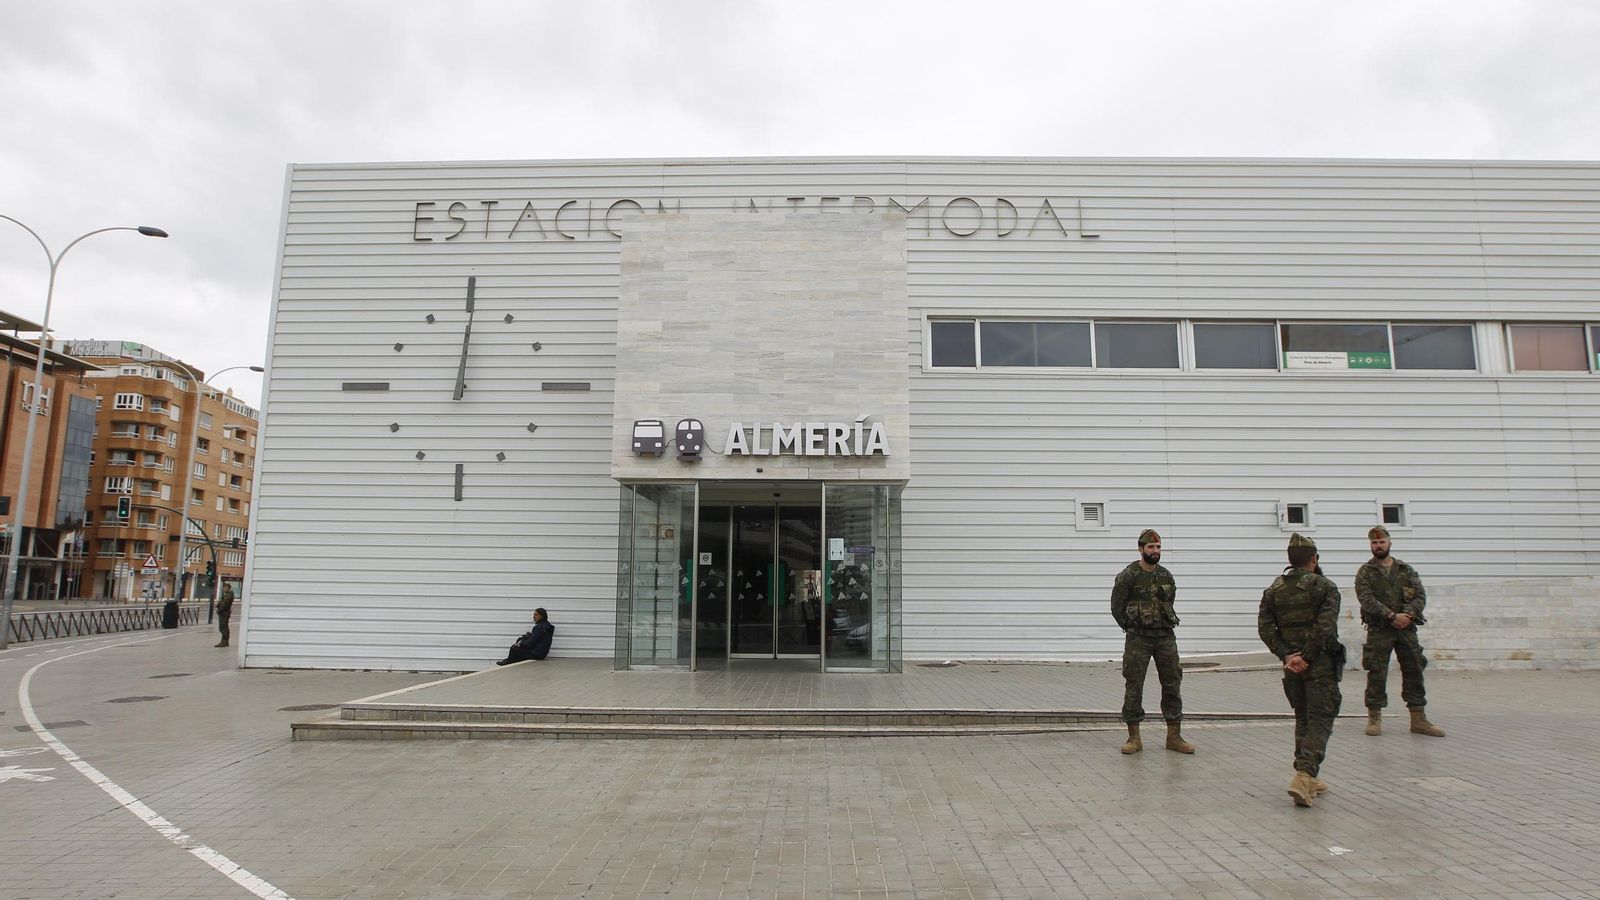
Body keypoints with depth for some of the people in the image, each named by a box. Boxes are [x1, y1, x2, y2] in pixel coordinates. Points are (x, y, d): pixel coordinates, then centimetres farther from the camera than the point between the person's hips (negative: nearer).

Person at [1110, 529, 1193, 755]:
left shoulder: (1166, 576, 7)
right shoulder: (1128, 576, -8)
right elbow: (1117, 608, -3)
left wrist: (1163, 625, 12)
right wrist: (1132, 628, 2)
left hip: (1165, 637, 5)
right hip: (1137, 640, -4)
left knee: (1172, 685, 6)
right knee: (1133, 687, -1)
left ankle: (1174, 736, 16)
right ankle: (1134, 738, 9)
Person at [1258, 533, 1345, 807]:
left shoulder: (1274, 589, 8)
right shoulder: (1325, 587, -6)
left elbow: (1265, 627, -1)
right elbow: (1326, 627, -17)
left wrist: (1287, 655, -5)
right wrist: (1307, 657, -14)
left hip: (1291, 664, 5)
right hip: (1320, 664, -5)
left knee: (1303, 720, 17)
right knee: (1320, 721, -2)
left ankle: (1308, 779, 21)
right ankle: (1304, 775, -17)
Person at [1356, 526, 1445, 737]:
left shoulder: (1406, 569, 11)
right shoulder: (1365, 572, 1)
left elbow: (1421, 596, 3)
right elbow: (1367, 600, -10)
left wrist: (1408, 614, -14)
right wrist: (1392, 615, -20)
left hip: (1407, 628, 3)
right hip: (1379, 630, -3)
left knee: (1414, 672, 6)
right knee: (1376, 674, -2)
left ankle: (1419, 719, 16)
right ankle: (1374, 718, 7)